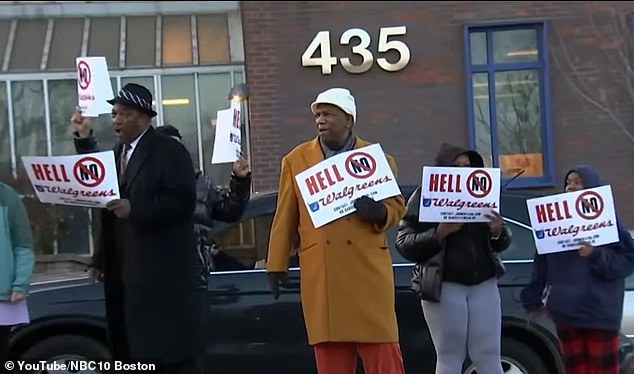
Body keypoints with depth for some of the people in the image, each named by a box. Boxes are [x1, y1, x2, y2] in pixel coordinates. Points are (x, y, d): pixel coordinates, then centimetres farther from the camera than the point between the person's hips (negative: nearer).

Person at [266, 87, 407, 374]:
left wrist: (379, 212, -13)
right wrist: (277, 265, 5)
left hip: (368, 270, 0)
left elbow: (397, 206, 10)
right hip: (321, 276, 1)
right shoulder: (296, 160, 9)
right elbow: (285, 219, 9)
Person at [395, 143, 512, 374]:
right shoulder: (425, 196, 1)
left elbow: (502, 244, 18)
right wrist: (439, 233, -18)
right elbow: (403, 243, -4)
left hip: (484, 285, 4)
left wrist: (499, 231, -5)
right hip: (444, 286, -4)